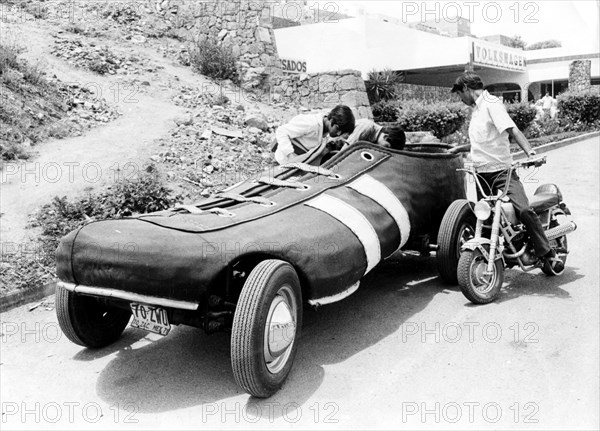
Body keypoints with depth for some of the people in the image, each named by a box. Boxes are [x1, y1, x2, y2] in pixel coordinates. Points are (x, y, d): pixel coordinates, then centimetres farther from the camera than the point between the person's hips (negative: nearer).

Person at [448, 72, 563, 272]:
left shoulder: (491, 103, -8)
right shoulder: (476, 108, 19)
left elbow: (513, 130, -22)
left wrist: (531, 153, -34)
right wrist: (459, 149, 31)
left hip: (502, 171, -9)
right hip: (482, 174, 9)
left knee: (524, 210, -23)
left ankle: (548, 253, -12)